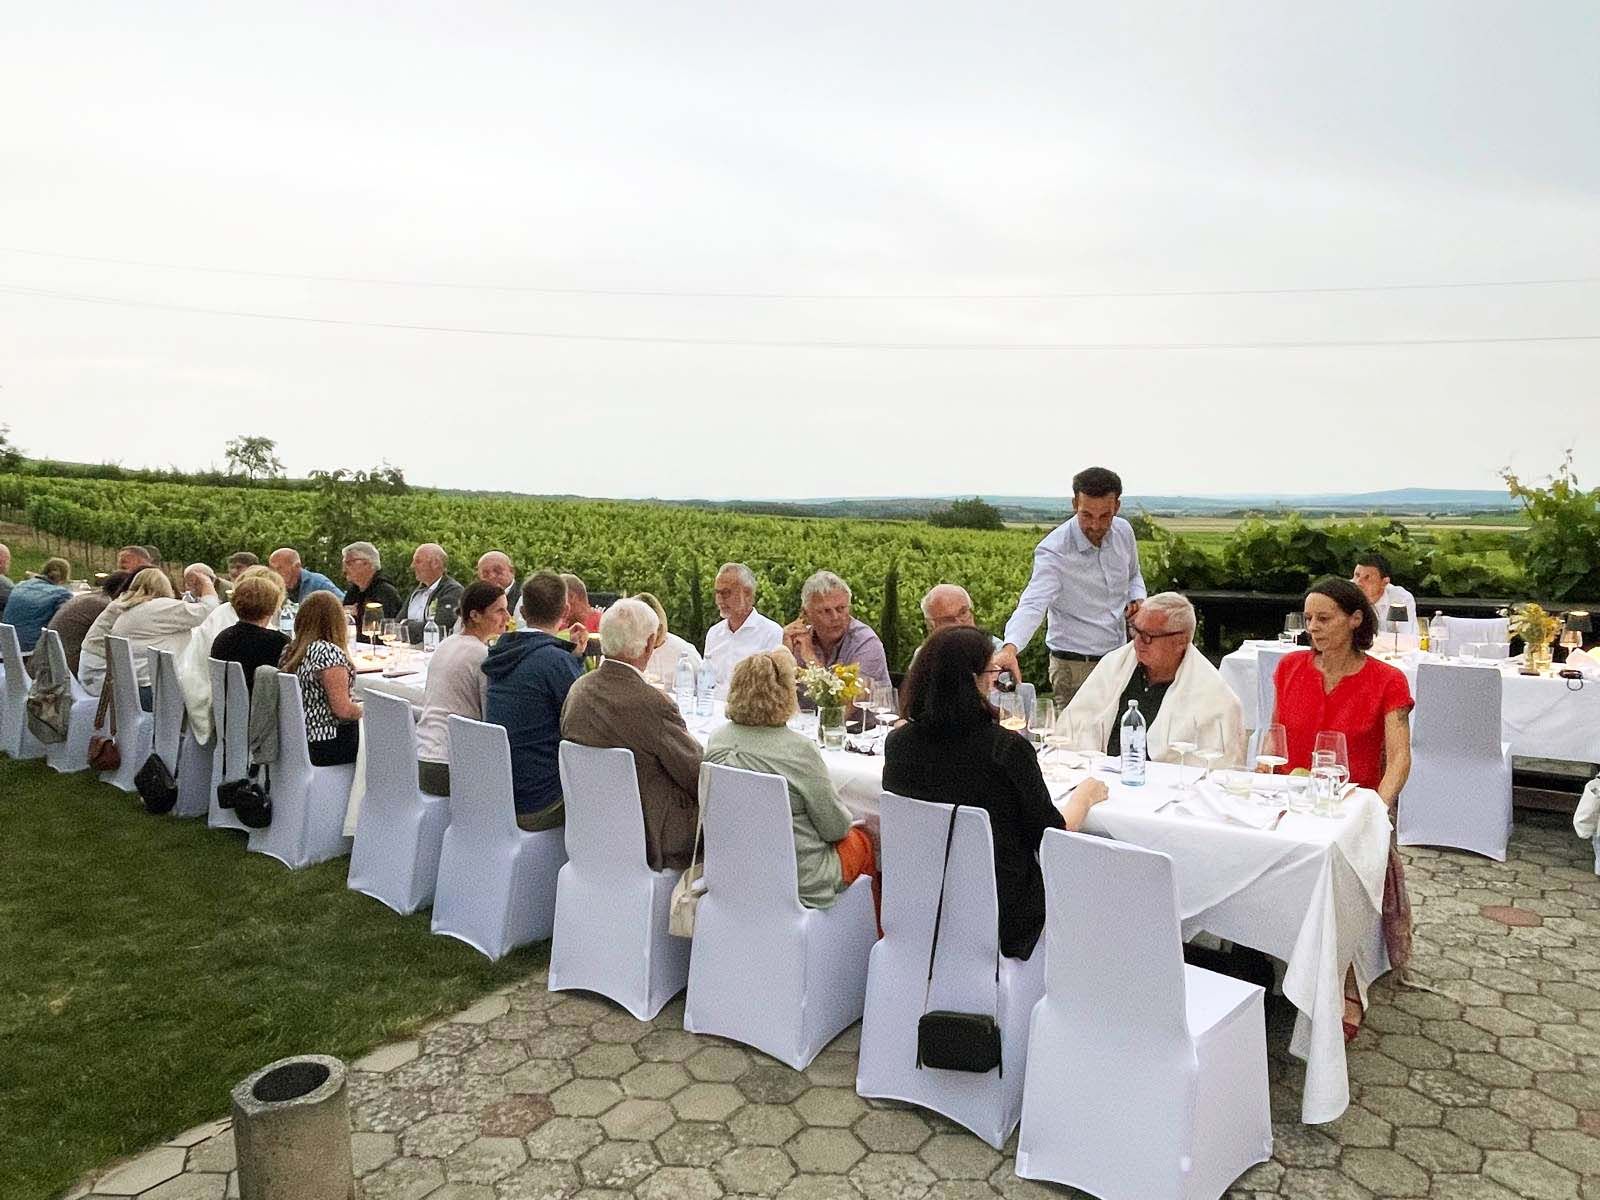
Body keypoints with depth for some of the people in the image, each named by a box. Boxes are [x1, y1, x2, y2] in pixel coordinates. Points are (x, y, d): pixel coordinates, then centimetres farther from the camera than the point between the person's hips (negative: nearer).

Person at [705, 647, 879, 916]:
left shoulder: (718, 740, -6)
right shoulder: (798, 749, -24)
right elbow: (836, 827, -14)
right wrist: (845, 823, 10)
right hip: (800, 881, -6)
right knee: (868, 838, 21)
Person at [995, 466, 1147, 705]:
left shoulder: (1123, 531, 0)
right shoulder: (1054, 551, -20)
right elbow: (1033, 604, -33)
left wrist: (1137, 599, -3)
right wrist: (1010, 647, -51)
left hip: (1121, 658, 6)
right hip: (1075, 667, -6)